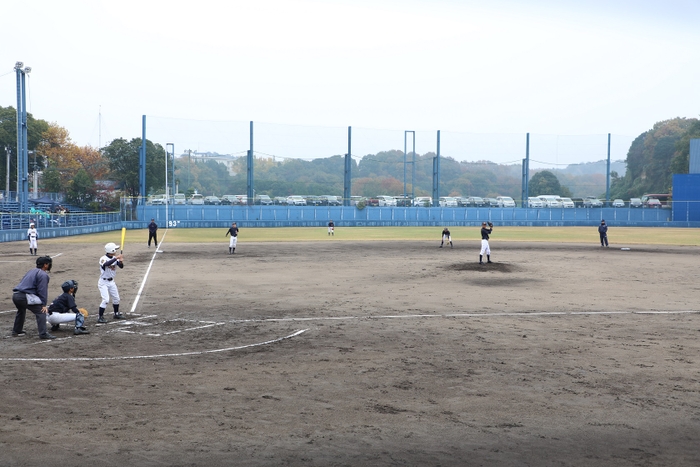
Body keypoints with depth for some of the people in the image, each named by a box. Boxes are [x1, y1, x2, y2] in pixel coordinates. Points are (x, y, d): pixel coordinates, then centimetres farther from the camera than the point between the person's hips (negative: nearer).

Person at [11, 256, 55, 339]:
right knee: (41, 311, -7)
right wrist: (44, 305, -10)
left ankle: (16, 331, 47)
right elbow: (42, 291, -11)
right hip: (25, 297, -9)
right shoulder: (43, 275, -4)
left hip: (15, 295, 9)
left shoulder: (32, 271, 25)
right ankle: (43, 334, -17)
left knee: (21, 311, 35)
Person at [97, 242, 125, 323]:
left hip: (111, 281, 7)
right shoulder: (103, 259, -21)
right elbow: (107, 264, -42)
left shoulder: (114, 258, 0)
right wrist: (116, 258, -42)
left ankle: (116, 314, 34)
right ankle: (100, 317, -7)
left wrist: (121, 262, -22)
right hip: (103, 282, -7)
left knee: (116, 298, 17)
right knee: (106, 300, -16)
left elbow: (121, 266, -1)